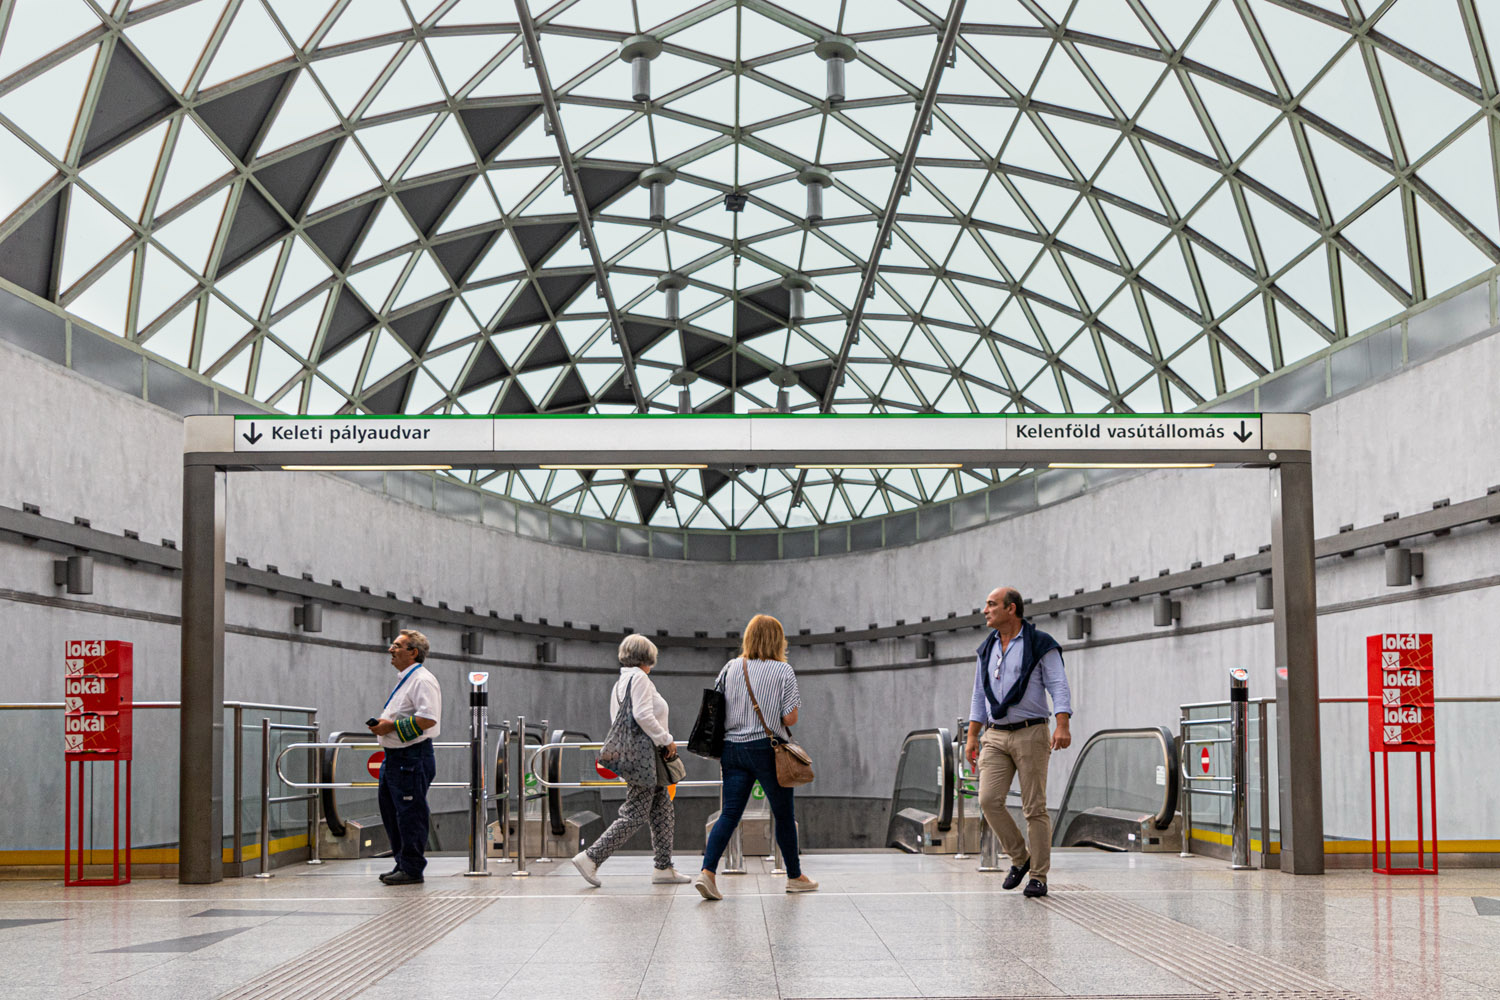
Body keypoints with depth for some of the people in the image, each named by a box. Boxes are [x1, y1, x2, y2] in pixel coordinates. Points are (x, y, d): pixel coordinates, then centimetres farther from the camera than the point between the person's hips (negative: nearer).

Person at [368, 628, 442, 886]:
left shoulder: (422, 680, -14)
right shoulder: (404, 679, 19)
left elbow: (427, 719, -24)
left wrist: (392, 726, -20)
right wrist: (382, 725, 13)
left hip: (412, 758, -11)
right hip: (394, 756, 11)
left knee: (410, 814, -6)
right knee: (390, 811, 15)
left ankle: (412, 869, 0)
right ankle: (402, 864, 23)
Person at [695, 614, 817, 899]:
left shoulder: (730, 668, 4)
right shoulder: (783, 671, -6)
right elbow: (790, 718, -10)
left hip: (732, 747, 3)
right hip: (767, 749, -3)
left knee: (729, 813, 2)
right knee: (784, 814, 11)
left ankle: (707, 871, -15)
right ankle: (795, 876, 24)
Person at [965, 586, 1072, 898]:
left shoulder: (1041, 645, -3)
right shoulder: (987, 649, 15)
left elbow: (1058, 687, -10)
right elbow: (979, 696, 19)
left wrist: (1062, 726, -23)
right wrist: (972, 737, 13)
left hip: (1031, 734, -5)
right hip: (995, 736, 5)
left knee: (1035, 807, -3)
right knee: (989, 800, -10)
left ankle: (1038, 876, 5)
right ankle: (1020, 858, 8)